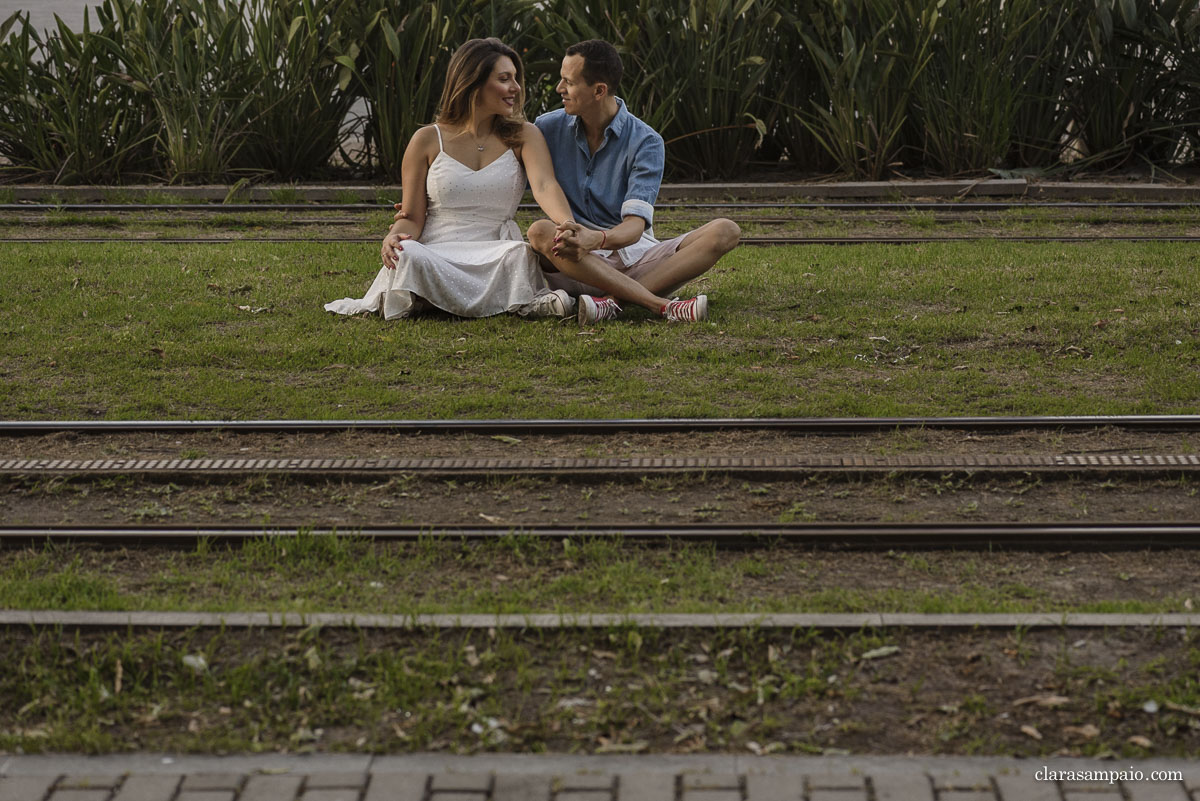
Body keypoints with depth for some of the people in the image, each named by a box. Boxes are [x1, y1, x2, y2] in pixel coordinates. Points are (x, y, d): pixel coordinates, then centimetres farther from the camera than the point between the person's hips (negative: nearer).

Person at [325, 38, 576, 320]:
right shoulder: (428, 141, 7)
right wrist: (394, 237, -18)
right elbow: (412, 217, 8)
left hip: (496, 260, -1)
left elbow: (544, 186, -11)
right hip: (438, 256, 1)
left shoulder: (523, 136, 9)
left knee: (521, 254, -36)